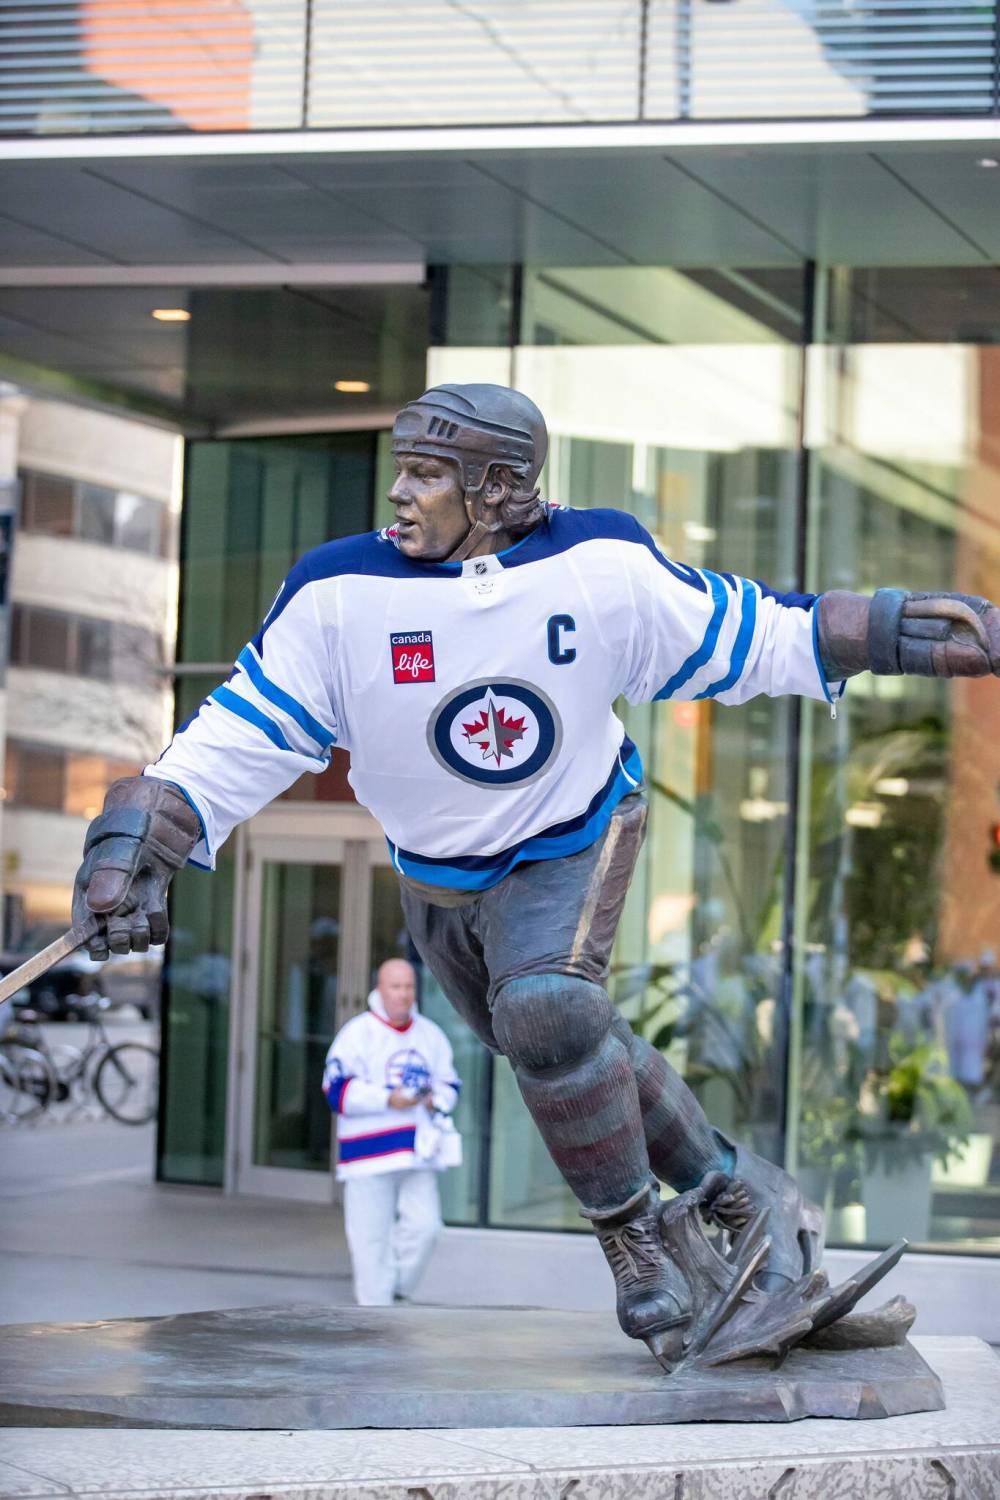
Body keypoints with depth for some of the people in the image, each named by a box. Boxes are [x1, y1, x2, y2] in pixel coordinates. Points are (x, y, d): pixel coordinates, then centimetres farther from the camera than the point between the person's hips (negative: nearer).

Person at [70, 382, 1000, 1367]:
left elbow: (747, 638, -8)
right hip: (437, 880, 3)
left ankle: (634, 1236, -9)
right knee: (568, 1055, 8)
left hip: (574, 843, -3)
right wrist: (138, 838, -28)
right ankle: (739, 1192, 30)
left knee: (546, 1008, -28)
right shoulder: (342, 593, -21)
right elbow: (240, 734, -16)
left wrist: (894, 631, -13)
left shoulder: (600, 566, -20)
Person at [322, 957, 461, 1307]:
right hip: (370, 1152, -4)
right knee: (371, 1236, -2)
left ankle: (396, 1289, 16)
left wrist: (435, 1100, -3)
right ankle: (374, 1304, 6)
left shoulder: (430, 1035, 13)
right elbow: (338, 1090, -10)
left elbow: (449, 1083, 21)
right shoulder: (357, 1033, -4)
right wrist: (388, 1098, -19)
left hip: (417, 1152, 4)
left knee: (424, 1226, -5)